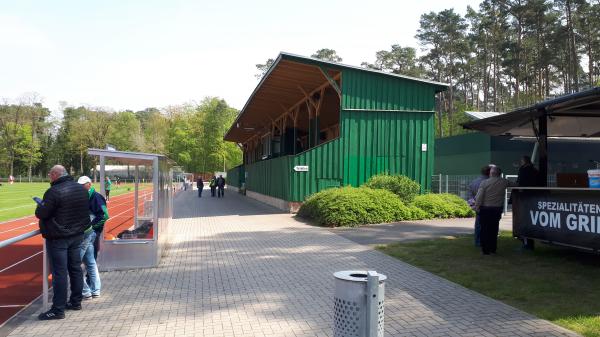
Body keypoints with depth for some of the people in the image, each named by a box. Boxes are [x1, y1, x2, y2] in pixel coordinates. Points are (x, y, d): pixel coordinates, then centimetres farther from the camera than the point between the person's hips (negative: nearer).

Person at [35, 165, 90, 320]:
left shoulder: (54, 192, -20)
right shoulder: (81, 188, 4)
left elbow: (41, 214, -16)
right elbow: (86, 209, 13)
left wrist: (40, 204, 4)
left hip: (58, 238, -7)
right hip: (77, 235, 7)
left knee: (59, 273, -4)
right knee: (75, 268, 15)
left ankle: (58, 309, 1)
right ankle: (76, 301, 26)